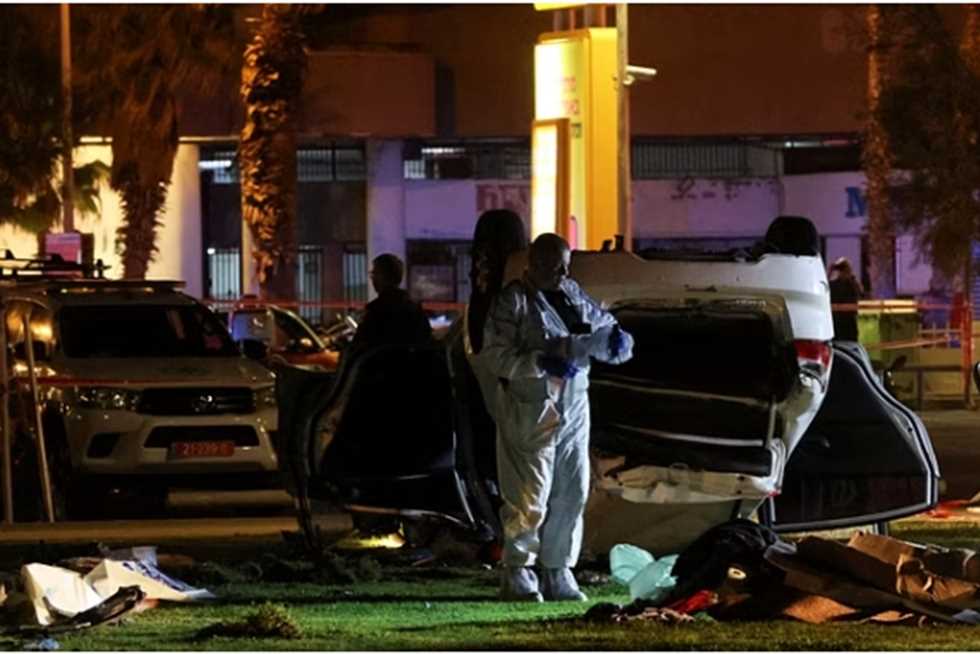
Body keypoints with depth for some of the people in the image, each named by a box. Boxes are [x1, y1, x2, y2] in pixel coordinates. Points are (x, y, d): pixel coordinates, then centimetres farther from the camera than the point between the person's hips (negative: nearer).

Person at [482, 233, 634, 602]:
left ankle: (558, 572, 17)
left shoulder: (572, 294, 11)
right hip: (531, 409, -7)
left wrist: (615, 337, -4)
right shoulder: (513, 301, -8)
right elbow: (496, 356, -14)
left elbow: (601, 322, 20)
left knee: (572, 492, 7)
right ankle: (517, 575, 4)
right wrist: (543, 364, -23)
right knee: (529, 496, -6)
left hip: (573, 406, 7)